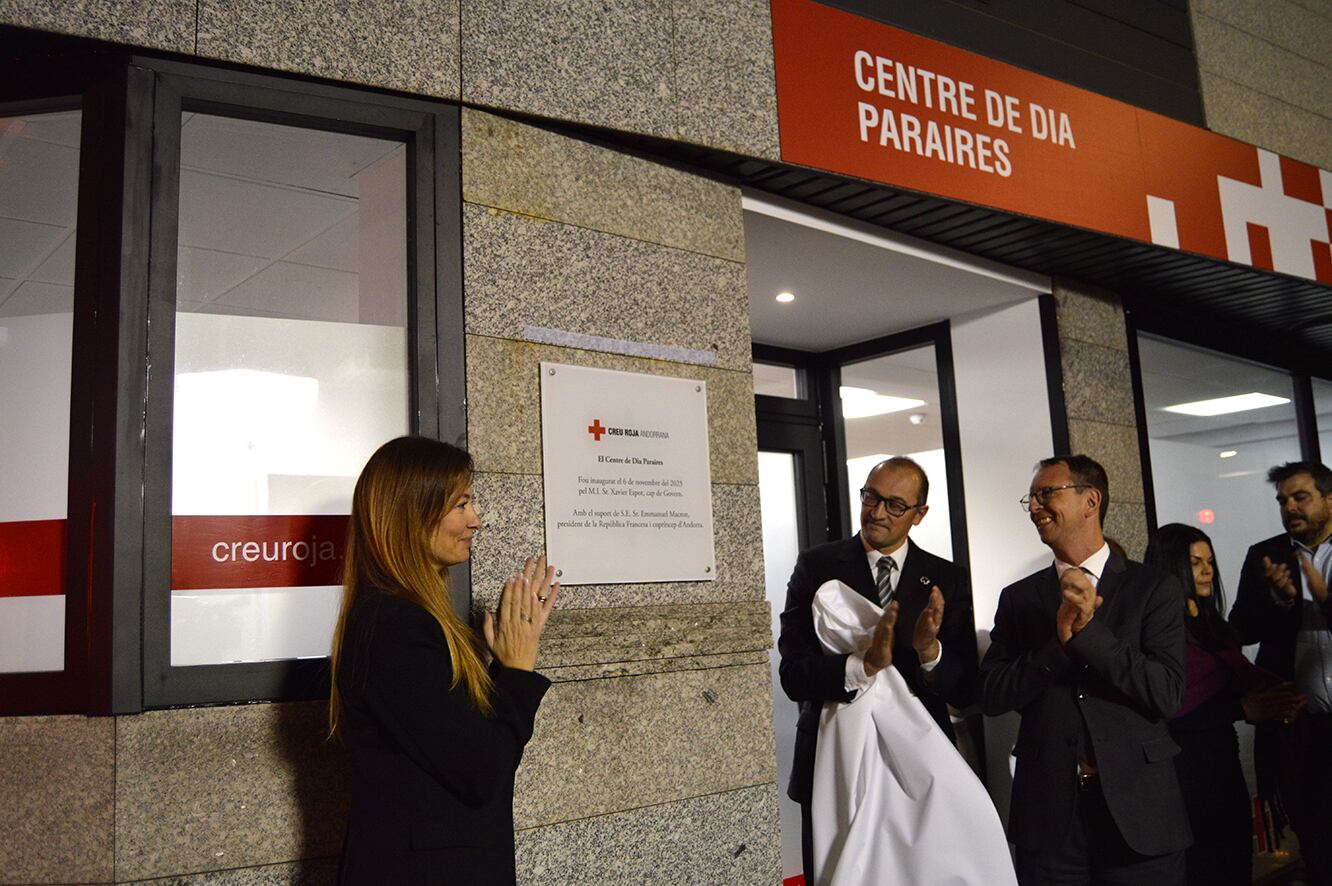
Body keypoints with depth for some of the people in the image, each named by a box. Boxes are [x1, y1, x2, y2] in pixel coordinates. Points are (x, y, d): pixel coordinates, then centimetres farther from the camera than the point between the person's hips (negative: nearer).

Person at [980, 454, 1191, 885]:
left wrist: (1088, 631, -17)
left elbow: (1167, 694, -9)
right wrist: (1059, 641, -15)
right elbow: (992, 696, -2)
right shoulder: (1018, 598, 7)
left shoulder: (1154, 589, 0)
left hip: (1138, 812, -2)